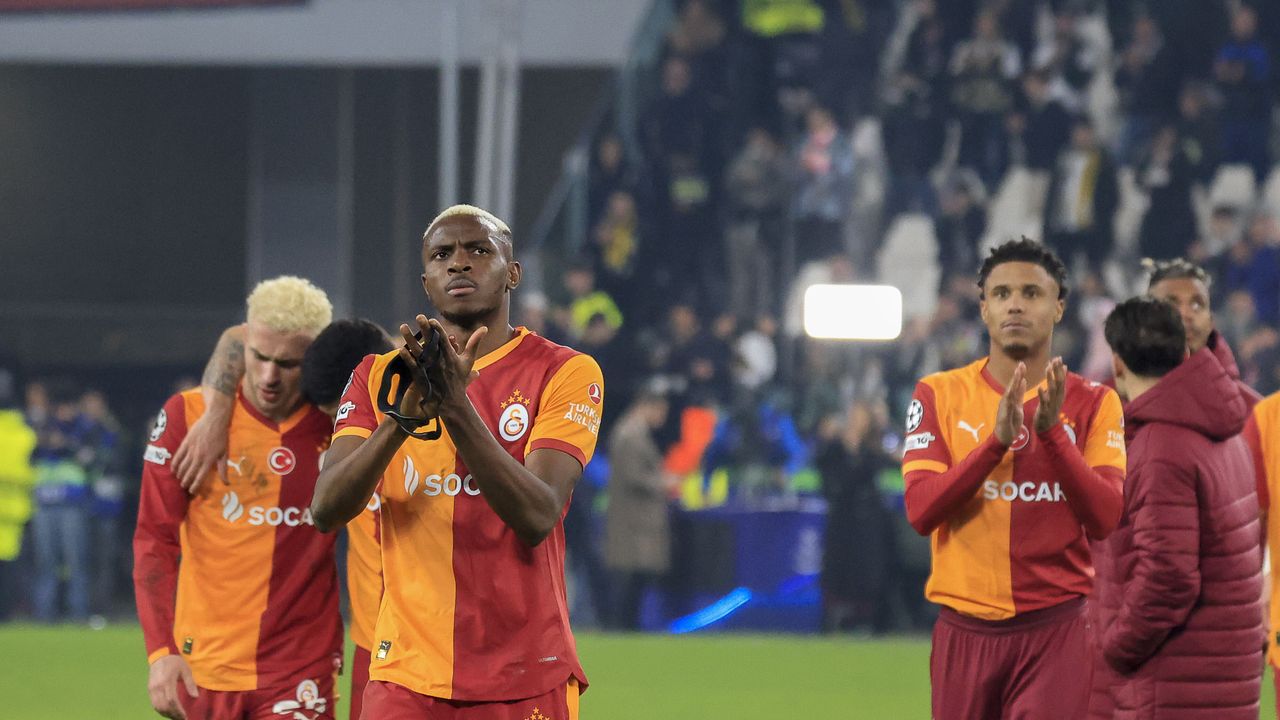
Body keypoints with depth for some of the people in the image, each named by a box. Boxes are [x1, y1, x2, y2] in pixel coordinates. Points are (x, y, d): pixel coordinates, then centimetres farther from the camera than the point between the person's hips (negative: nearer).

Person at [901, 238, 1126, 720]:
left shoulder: (1093, 403, 4)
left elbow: (1106, 519, -8)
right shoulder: (940, 394, 5)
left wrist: (1051, 432, -20)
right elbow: (920, 511, -8)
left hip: (1056, 631, -1)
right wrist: (997, 439, -19)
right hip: (966, 631, 1)